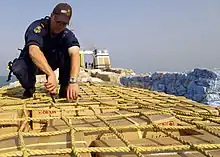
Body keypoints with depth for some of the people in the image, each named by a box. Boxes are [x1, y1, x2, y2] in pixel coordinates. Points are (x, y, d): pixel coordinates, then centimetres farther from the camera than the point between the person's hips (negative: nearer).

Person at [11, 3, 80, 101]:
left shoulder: (67, 35, -20)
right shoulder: (37, 27, -27)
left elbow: (75, 54, -38)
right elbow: (33, 51, -46)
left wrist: (73, 81, -56)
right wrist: (51, 74, -60)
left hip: (51, 62, 2)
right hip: (31, 62, -1)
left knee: (69, 52, -26)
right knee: (18, 68, -35)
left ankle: (65, 87, -11)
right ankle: (29, 87, -1)